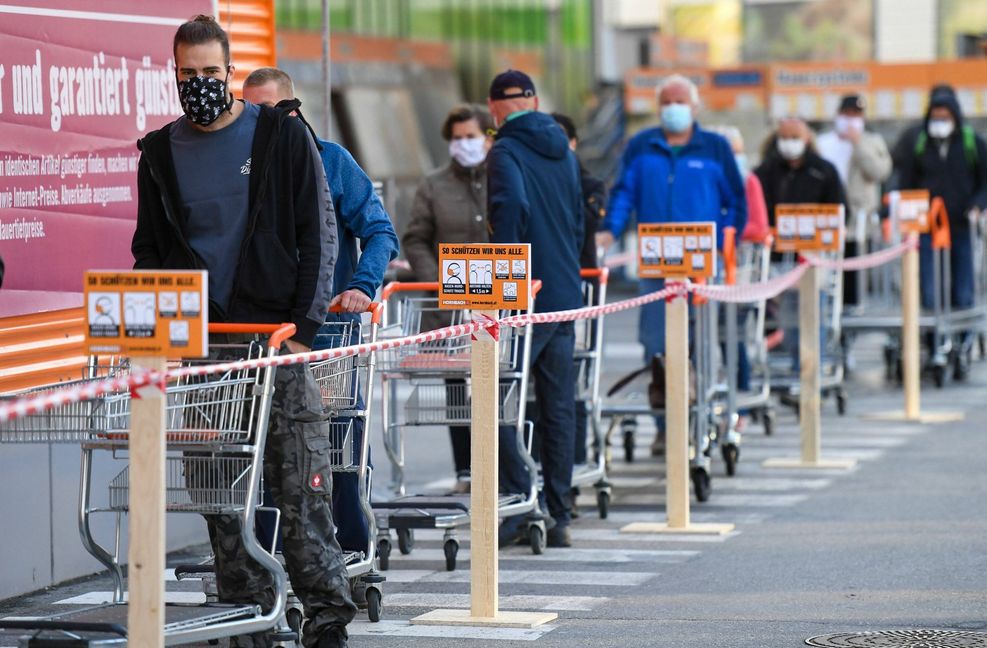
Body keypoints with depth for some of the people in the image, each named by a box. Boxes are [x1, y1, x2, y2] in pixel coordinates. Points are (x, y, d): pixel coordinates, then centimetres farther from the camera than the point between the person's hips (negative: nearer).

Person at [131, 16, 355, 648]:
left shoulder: (282, 135, 3)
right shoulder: (162, 152, 12)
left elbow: (319, 233, 1)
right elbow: (149, 251, 17)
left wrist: (304, 325, -7)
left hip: (278, 335, -3)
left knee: (302, 487, -6)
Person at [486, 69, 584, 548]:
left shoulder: (506, 152, -8)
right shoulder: (564, 152, 15)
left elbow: (512, 208, -24)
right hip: (565, 293, 7)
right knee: (558, 406, 9)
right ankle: (557, 517, 11)